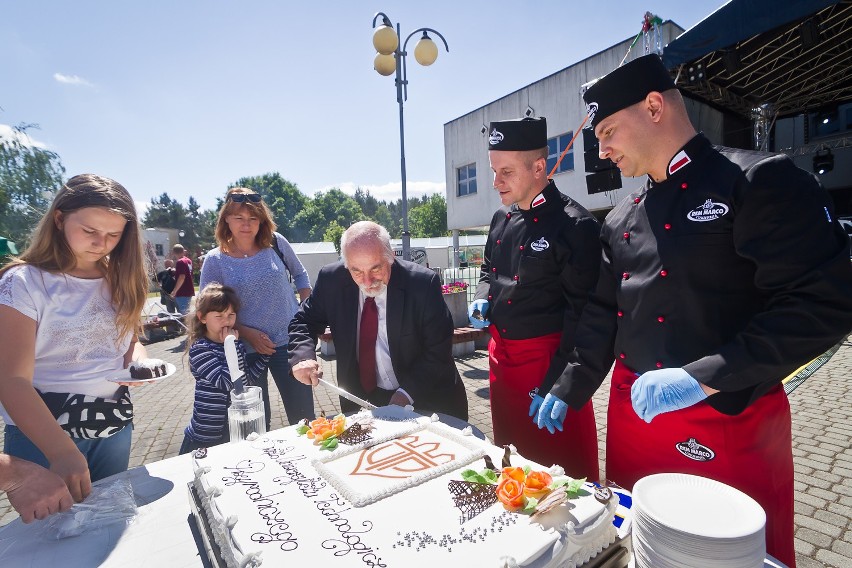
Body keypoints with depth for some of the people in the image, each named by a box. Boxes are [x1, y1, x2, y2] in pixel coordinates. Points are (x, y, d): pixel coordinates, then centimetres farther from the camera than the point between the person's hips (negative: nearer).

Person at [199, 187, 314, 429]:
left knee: (304, 417, 8)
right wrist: (247, 332, -12)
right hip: (246, 350, 0)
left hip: (289, 342, 1)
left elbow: (300, 274, 13)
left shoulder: (276, 243, -2)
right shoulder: (214, 260, -4)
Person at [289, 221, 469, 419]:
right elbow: (304, 321, 5)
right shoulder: (331, 280, -8)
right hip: (361, 398, 3)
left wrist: (406, 394, -23)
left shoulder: (423, 283, -16)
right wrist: (303, 357, -16)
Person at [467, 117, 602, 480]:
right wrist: (482, 300, 1)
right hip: (501, 353, 7)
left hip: (548, 359, -7)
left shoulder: (574, 225, -16)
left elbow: (581, 311, -17)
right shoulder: (502, 219, 6)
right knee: (509, 459, 24)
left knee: (561, 468, 9)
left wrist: (556, 383, -18)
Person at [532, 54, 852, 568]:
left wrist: (699, 378, -24)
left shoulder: (761, 180, -10)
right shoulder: (621, 220, 8)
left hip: (731, 424, -6)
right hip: (633, 415, 6)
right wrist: (569, 391, 8)